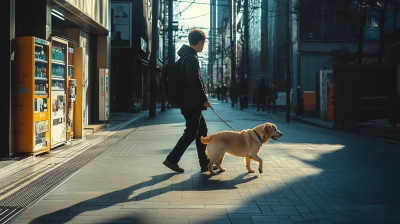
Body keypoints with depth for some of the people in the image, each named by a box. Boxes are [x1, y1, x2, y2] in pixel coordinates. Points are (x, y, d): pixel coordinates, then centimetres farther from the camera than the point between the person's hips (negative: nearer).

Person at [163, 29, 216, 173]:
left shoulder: (186, 56, 16)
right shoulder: (192, 58, -16)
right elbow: (196, 81, -22)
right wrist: (204, 99, -15)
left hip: (190, 102, 10)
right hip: (192, 103, -10)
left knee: (202, 130, 12)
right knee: (191, 133, -3)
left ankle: (205, 163, 15)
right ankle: (172, 159, 2)